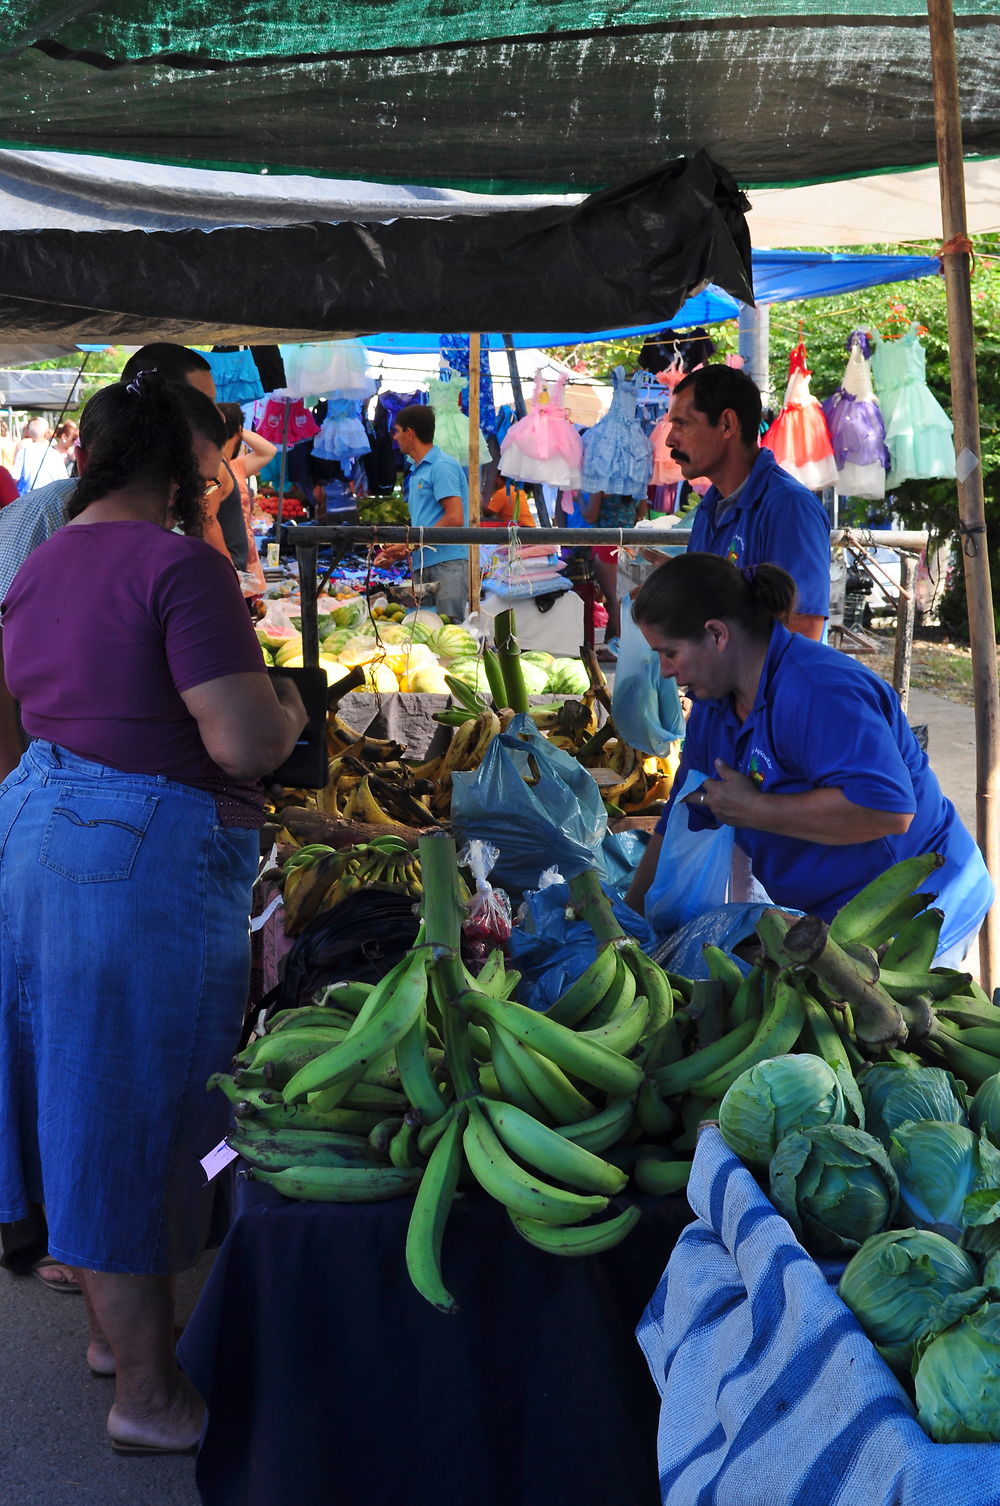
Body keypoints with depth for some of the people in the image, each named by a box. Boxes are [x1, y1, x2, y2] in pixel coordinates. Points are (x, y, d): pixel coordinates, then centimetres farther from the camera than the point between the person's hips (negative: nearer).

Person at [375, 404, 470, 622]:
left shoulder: (443, 466, -6)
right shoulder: (416, 471, 23)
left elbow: (454, 519, -15)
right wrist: (397, 553, 10)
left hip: (447, 564, -9)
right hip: (422, 565, 9)